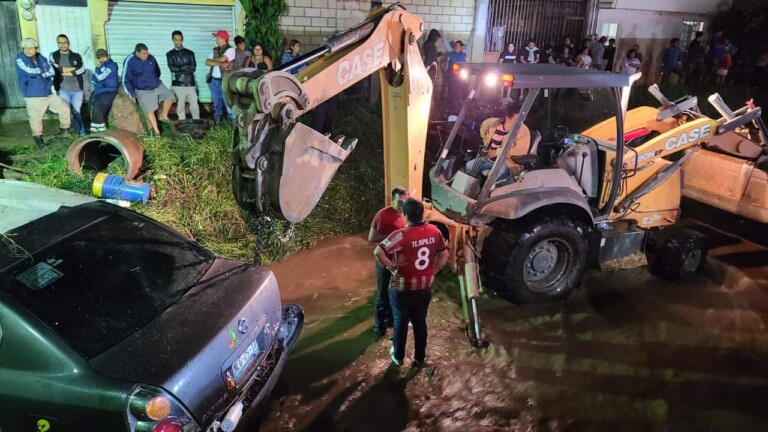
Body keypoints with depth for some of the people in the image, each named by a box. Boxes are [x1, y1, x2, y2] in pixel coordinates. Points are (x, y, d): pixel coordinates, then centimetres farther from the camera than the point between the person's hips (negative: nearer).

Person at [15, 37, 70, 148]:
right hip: (32, 97, -5)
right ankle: (38, 139, 17)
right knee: (36, 119, 1)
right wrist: (43, 70, -7)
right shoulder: (20, 59, -7)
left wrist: (38, 73, -14)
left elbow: (52, 72, -2)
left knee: (65, 107, 9)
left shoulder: (41, 58, 6)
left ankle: (64, 129, 26)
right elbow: (29, 71, -22)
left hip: (48, 94, 5)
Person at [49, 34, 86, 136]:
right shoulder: (53, 56, 7)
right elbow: (54, 69, -9)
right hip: (62, 90, 0)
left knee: (76, 112, 2)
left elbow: (82, 70, -5)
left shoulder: (76, 56, 9)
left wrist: (65, 72, -10)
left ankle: (81, 133, 10)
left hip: (77, 89, 0)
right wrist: (74, 68, -7)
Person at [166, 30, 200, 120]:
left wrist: (179, 69, -9)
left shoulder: (190, 53, 9)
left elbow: (193, 67, -3)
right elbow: (172, 68, -7)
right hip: (177, 84, -1)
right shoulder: (170, 54, 7)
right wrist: (186, 67, -6)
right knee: (180, 107, 3)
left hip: (190, 83, 1)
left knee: (194, 106, 0)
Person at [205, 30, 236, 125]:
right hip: (214, 80, 7)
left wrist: (213, 60, 0)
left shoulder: (230, 49, -6)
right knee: (216, 103, 12)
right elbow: (207, 62, 4)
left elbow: (222, 59, -21)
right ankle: (217, 123, 20)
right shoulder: (215, 49, 13)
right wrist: (220, 64, -11)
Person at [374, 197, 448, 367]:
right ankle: (420, 358, 31)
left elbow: (378, 252, -31)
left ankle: (398, 356, 34)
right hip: (425, 288, 4)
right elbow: (444, 255, 5)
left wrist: (390, 266, -15)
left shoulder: (402, 235, -23)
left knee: (400, 323, 16)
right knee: (420, 322, 19)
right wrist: (432, 272, 11)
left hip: (402, 289, -4)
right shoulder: (434, 231, -7)